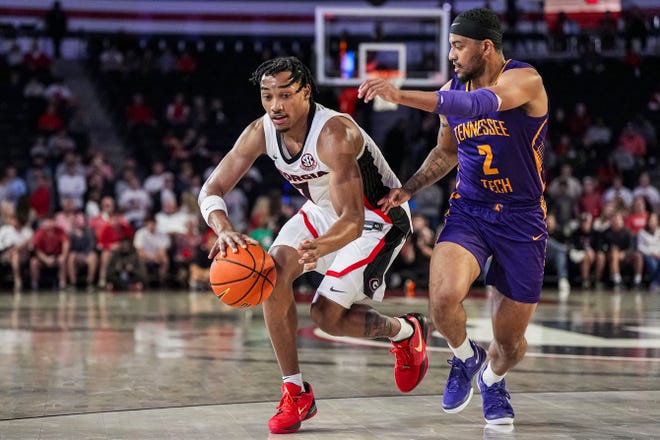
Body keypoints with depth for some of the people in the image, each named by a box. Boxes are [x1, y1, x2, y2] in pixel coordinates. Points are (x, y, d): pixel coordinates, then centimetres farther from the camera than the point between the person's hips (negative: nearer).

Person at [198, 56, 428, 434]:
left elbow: (352, 220, -40)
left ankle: (406, 332, 19)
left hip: (379, 219, -6)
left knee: (327, 315, -14)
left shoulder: (334, 134, -35)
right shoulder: (261, 132, -16)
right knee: (274, 273, -20)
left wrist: (321, 247, -62)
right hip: (323, 211, 6)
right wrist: (225, 229, -39)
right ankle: (296, 394, -9)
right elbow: (212, 190, -16)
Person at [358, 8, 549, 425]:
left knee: (510, 340, 5)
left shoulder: (525, 80, -18)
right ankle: (466, 358, 6)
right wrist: (409, 189, 5)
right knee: (443, 297, -27)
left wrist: (402, 96, -48)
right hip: (469, 210, 3)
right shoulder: (453, 90, 2)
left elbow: (478, 104, -39)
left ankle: (492, 378, 42)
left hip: (522, 218, -3)